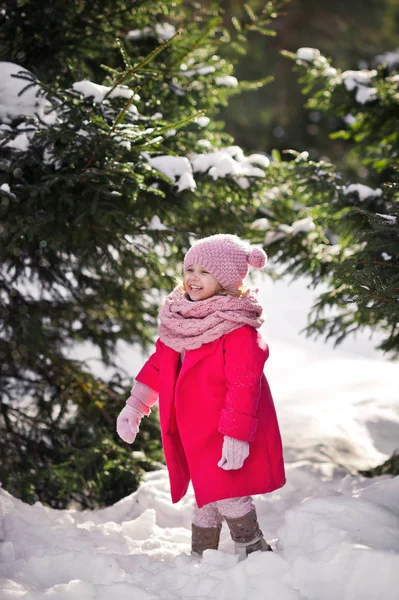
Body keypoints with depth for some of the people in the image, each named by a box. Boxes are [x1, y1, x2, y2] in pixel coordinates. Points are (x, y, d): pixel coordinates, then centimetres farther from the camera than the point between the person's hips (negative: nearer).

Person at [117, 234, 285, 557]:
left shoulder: (237, 329, -20)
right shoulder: (181, 320, 6)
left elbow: (244, 383, -23)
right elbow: (160, 363, 15)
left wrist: (237, 434, -25)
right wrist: (135, 406, 13)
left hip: (229, 434, -7)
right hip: (196, 431, 8)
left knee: (228, 493, -9)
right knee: (206, 495, 17)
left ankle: (254, 553, 8)